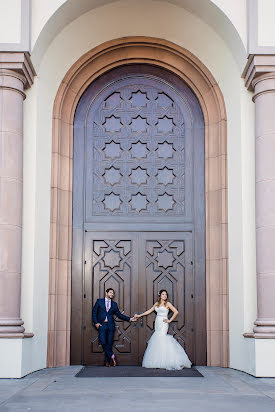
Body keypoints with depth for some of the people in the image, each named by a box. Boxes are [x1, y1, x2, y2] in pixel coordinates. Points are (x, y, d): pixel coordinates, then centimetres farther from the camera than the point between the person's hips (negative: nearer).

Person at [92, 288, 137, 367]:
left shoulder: (114, 304, 15)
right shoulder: (99, 301, 8)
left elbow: (119, 315, 16)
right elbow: (94, 312, 5)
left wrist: (129, 319, 9)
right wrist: (96, 323, -6)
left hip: (110, 325, 2)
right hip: (102, 325, -2)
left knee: (109, 343, 0)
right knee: (103, 342, -13)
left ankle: (107, 361, 6)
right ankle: (112, 356, 1)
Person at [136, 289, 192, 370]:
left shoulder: (167, 304, -2)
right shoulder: (157, 304, 13)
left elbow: (176, 312, -6)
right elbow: (149, 311, 19)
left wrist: (170, 320, -5)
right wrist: (139, 315, 19)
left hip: (163, 324, -5)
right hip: (157, 323, 5)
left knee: (161, 340, -13)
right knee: (157, 340, 0)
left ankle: (163, 363, -10)